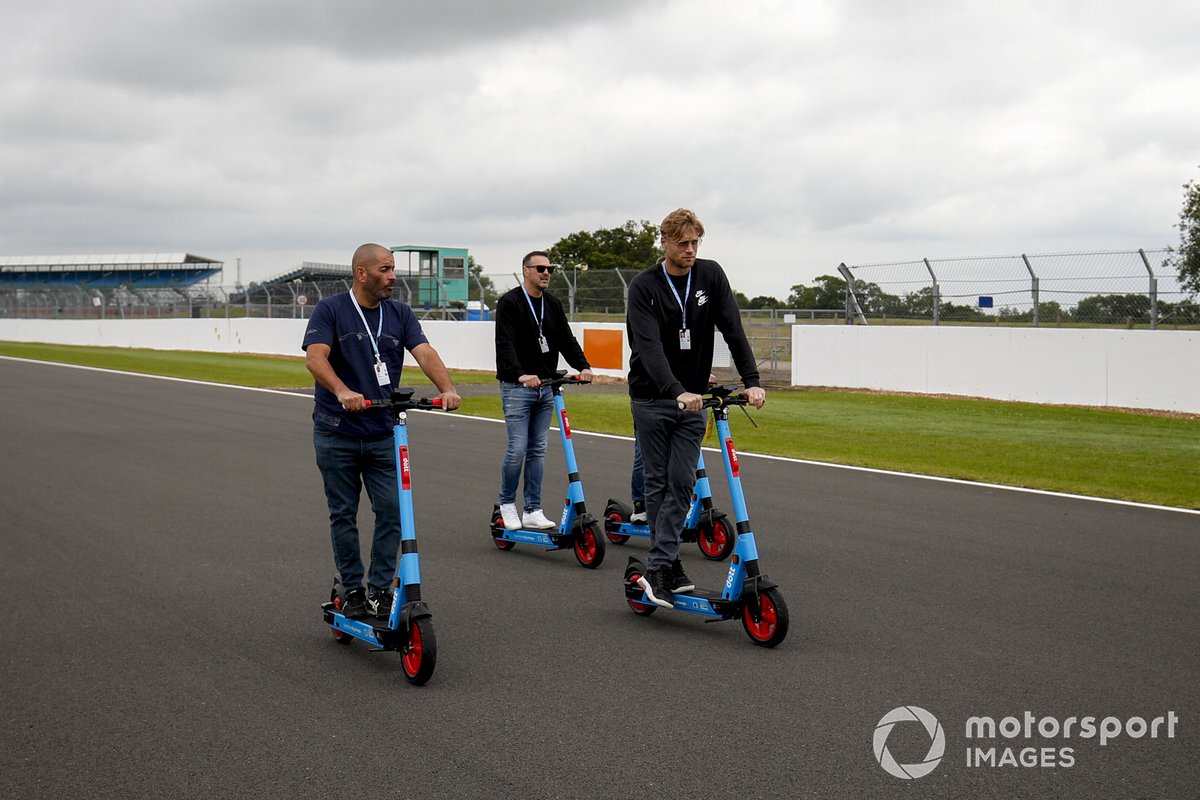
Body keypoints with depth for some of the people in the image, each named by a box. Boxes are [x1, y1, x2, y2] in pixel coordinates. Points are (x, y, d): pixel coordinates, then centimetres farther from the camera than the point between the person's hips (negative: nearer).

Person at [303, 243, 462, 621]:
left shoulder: (400, 314, 7)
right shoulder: (331, 310, -5)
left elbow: (424, 352, -7)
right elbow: (315, 357, -19)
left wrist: (447, 388, -27)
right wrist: (342, 392, -38)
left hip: (383, 434, 3)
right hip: (337, 433, -3)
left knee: (391, 512, -2)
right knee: (343, 515, 6)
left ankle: (380, 591, 9)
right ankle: (352, 590, 18)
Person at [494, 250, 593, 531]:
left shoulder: (553, 305, 13)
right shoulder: (509, 303, -7)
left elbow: (566, 339, 8)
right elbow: (505, 344, -19)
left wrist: (583, 366, -10)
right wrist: (520, 374, -33)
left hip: (545, 387, 6)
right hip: (517, 387, -6)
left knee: (538, 450, 7)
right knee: (517, 448, -8)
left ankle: (533, 510, 11)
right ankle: (507, 503, 13)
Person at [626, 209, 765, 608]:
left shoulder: (711, 276, -3)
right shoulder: (644, 286, -13)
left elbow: (733, 331, -8)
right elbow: (649, 347, -25)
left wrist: (752, 381, -21)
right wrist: (677, 392, -39)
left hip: (693, 399, 3)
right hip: (652, 399, -3)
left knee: (682, 482, -3)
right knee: (658, 482, 4)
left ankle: (658, 565, -1)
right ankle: (668, 563, 14)